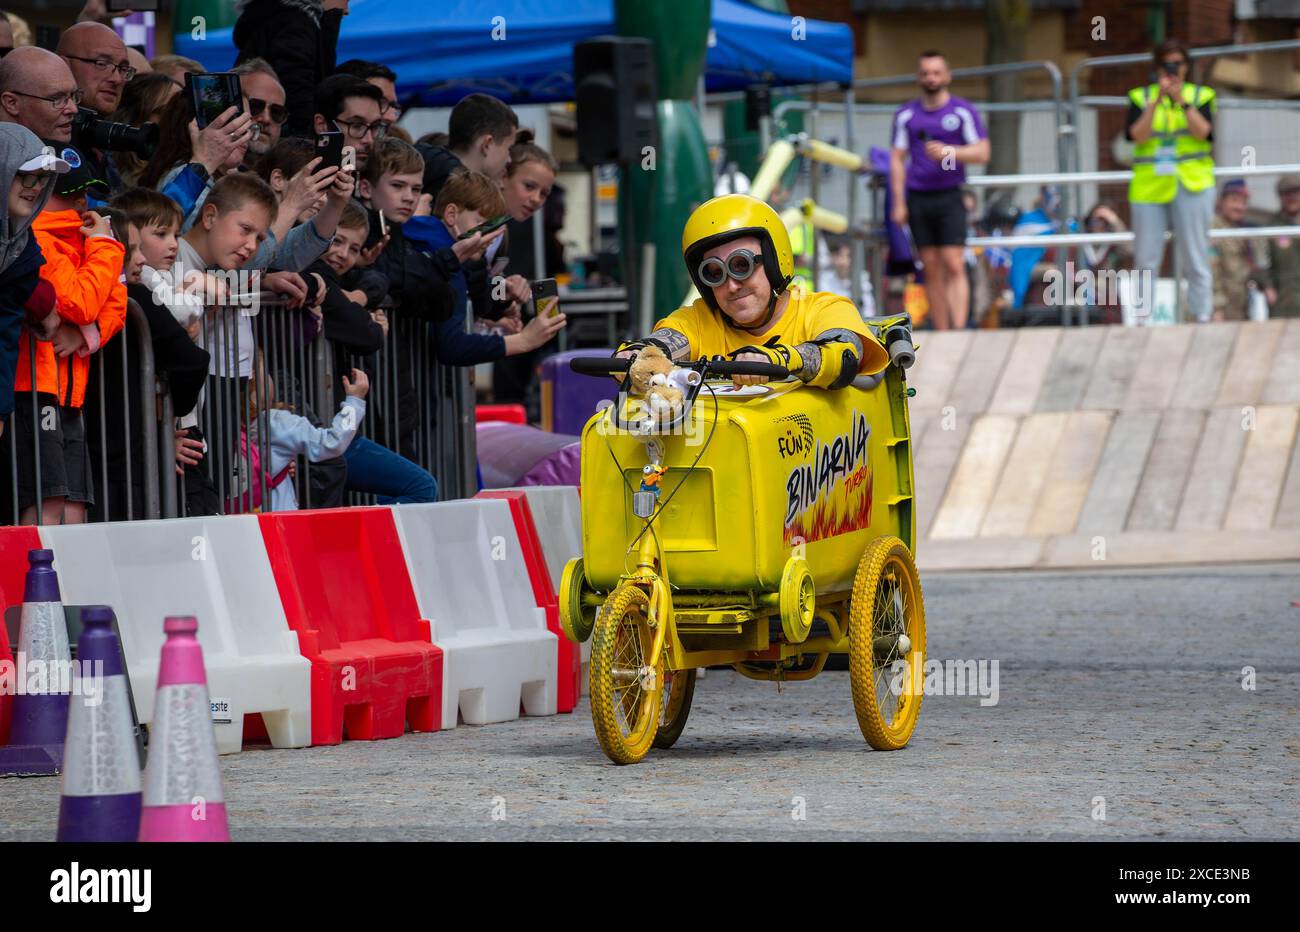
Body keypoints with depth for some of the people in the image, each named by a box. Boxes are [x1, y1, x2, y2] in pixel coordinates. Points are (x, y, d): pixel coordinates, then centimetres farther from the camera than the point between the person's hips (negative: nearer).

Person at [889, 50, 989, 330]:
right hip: (918, 199, 3)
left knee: (954, 266, -12)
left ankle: (959, 330, -19)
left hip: (950, 198, -3)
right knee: (932, 271, 3)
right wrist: (899, 203, 4)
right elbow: (898, 159, 11)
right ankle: (941, 336, 5)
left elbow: (982, 153, 0)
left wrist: (948, 152, -17)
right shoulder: (906, 115, 11)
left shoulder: (964, 111, 4)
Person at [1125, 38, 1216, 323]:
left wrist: (1182, 101, -14)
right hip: (1149, 188, 1)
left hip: (1191, 187, -1)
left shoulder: (1201, 96, 8)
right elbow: (1137, 135, -5)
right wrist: (1157, 102, -13)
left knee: (1196, 260, -2)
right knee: (1145, 260, -1)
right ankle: (1142, 318, 3)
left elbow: (1204, 133, -7)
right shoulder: (1140, 97, 9)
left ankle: (1202, 315, 1)